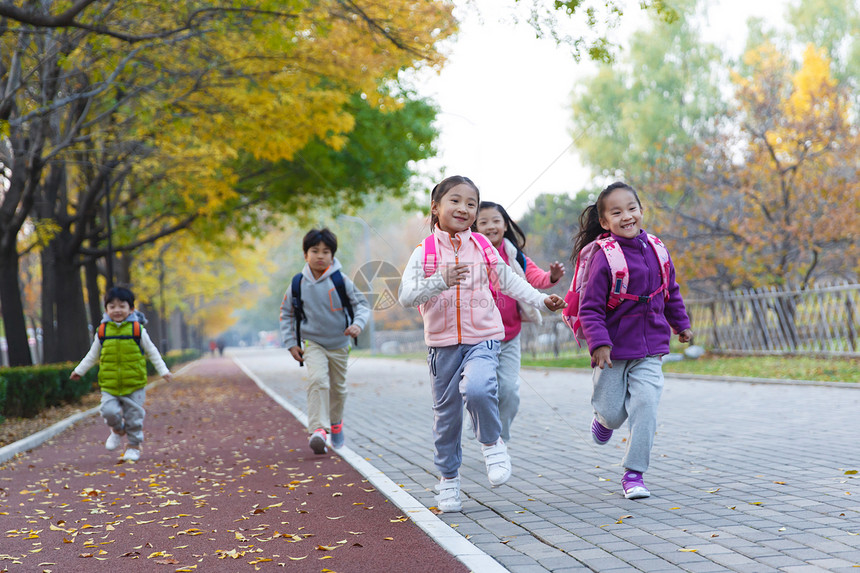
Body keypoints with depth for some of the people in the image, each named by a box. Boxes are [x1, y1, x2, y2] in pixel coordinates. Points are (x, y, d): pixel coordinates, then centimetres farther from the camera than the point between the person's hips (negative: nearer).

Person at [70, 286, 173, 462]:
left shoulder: (137, 330, -1)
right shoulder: (102, 331, 3)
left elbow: (151, 352, 9)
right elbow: (93, 355, 17)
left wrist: (163, 371, 7)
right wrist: (79, 370, 17)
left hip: (134, 384, -1)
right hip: (109, 385, 1)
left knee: (134, 416, 3)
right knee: (109, 411, -14)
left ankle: (134, 444, 23)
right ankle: (118, 431, 18)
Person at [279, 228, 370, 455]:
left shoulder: (341, 281, -10)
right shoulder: (298, 283, -6)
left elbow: (362, 304, -3)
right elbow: (286, 313, 6)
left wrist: (358, 324, -23)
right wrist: (290, 343, 1)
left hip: (339, 344, 1)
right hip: (313, 344, -1)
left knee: (338, 387, 16)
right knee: (317, 380, -25)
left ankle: (335, 424, 42)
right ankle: (318, 431, -31)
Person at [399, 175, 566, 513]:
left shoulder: (483, 248, 3)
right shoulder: (424, 253, -3)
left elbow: (508, 282, 14)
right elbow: (406, 296, -13)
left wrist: (541, 300, 6)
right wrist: (440, 281, -27)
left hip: (483, 339, -1)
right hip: (442, 343, 1)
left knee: (477, 389, -29)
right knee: (446, 414, 8)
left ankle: (492, 442, 0)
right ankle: (449, 479, 27)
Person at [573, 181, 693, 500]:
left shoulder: (656, 250, 2)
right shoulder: (605, 258, -14)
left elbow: (671, 291, 19)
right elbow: (590, 308, -14)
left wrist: (680, 324, 26)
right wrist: (598, 344, -24)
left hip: (649, 349, 3)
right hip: (613, 351, -3)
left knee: (646, 405, -12)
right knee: (614, 413, 3)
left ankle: (634, 473, -2)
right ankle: (604, 417, 42)